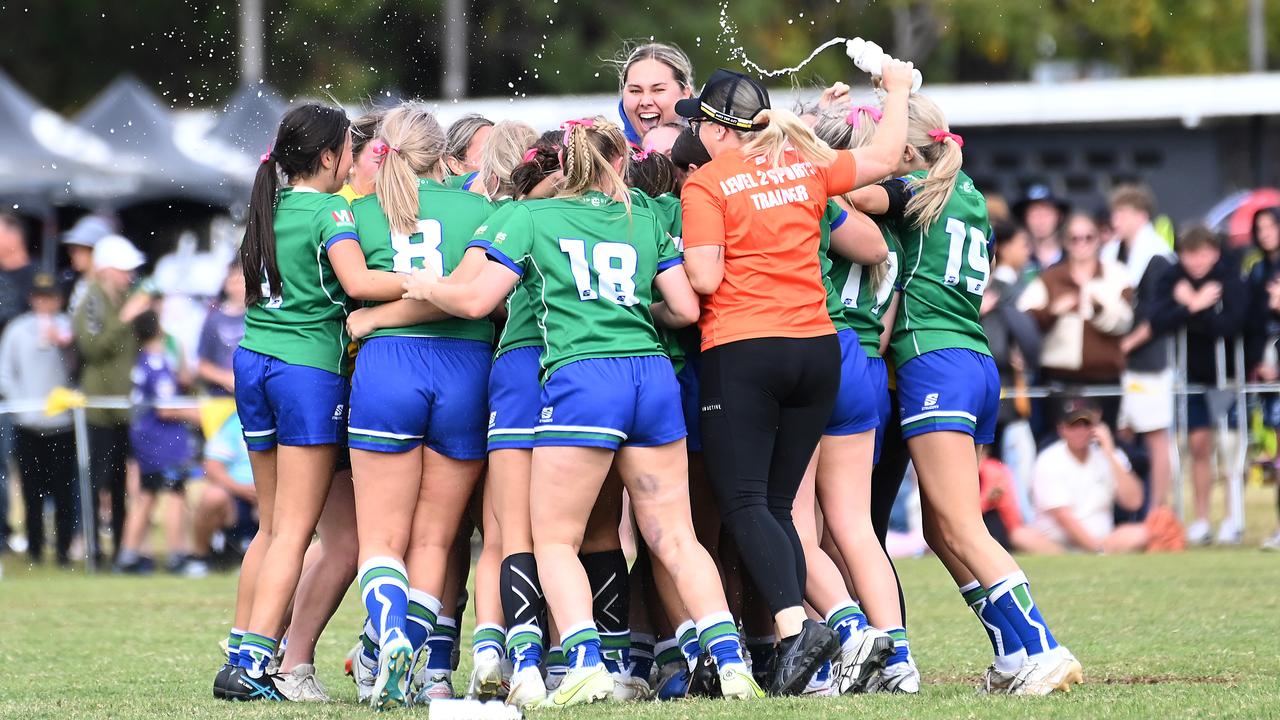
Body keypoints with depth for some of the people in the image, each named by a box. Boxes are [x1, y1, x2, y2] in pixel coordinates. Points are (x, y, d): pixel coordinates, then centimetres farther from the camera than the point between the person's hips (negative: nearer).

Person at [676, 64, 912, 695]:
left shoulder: (706, 183, -5)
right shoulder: (805, 165, 10)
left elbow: (704, 278, -14)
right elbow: (882, 159, 24)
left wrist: (673, 258, 7)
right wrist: (897, 88, 38)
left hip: (741, 353, -6)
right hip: (817, 350, 6)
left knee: (743, 504, -5)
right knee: (776, 504, 10)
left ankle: (794, 625, -25)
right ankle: (788, 644, 0)